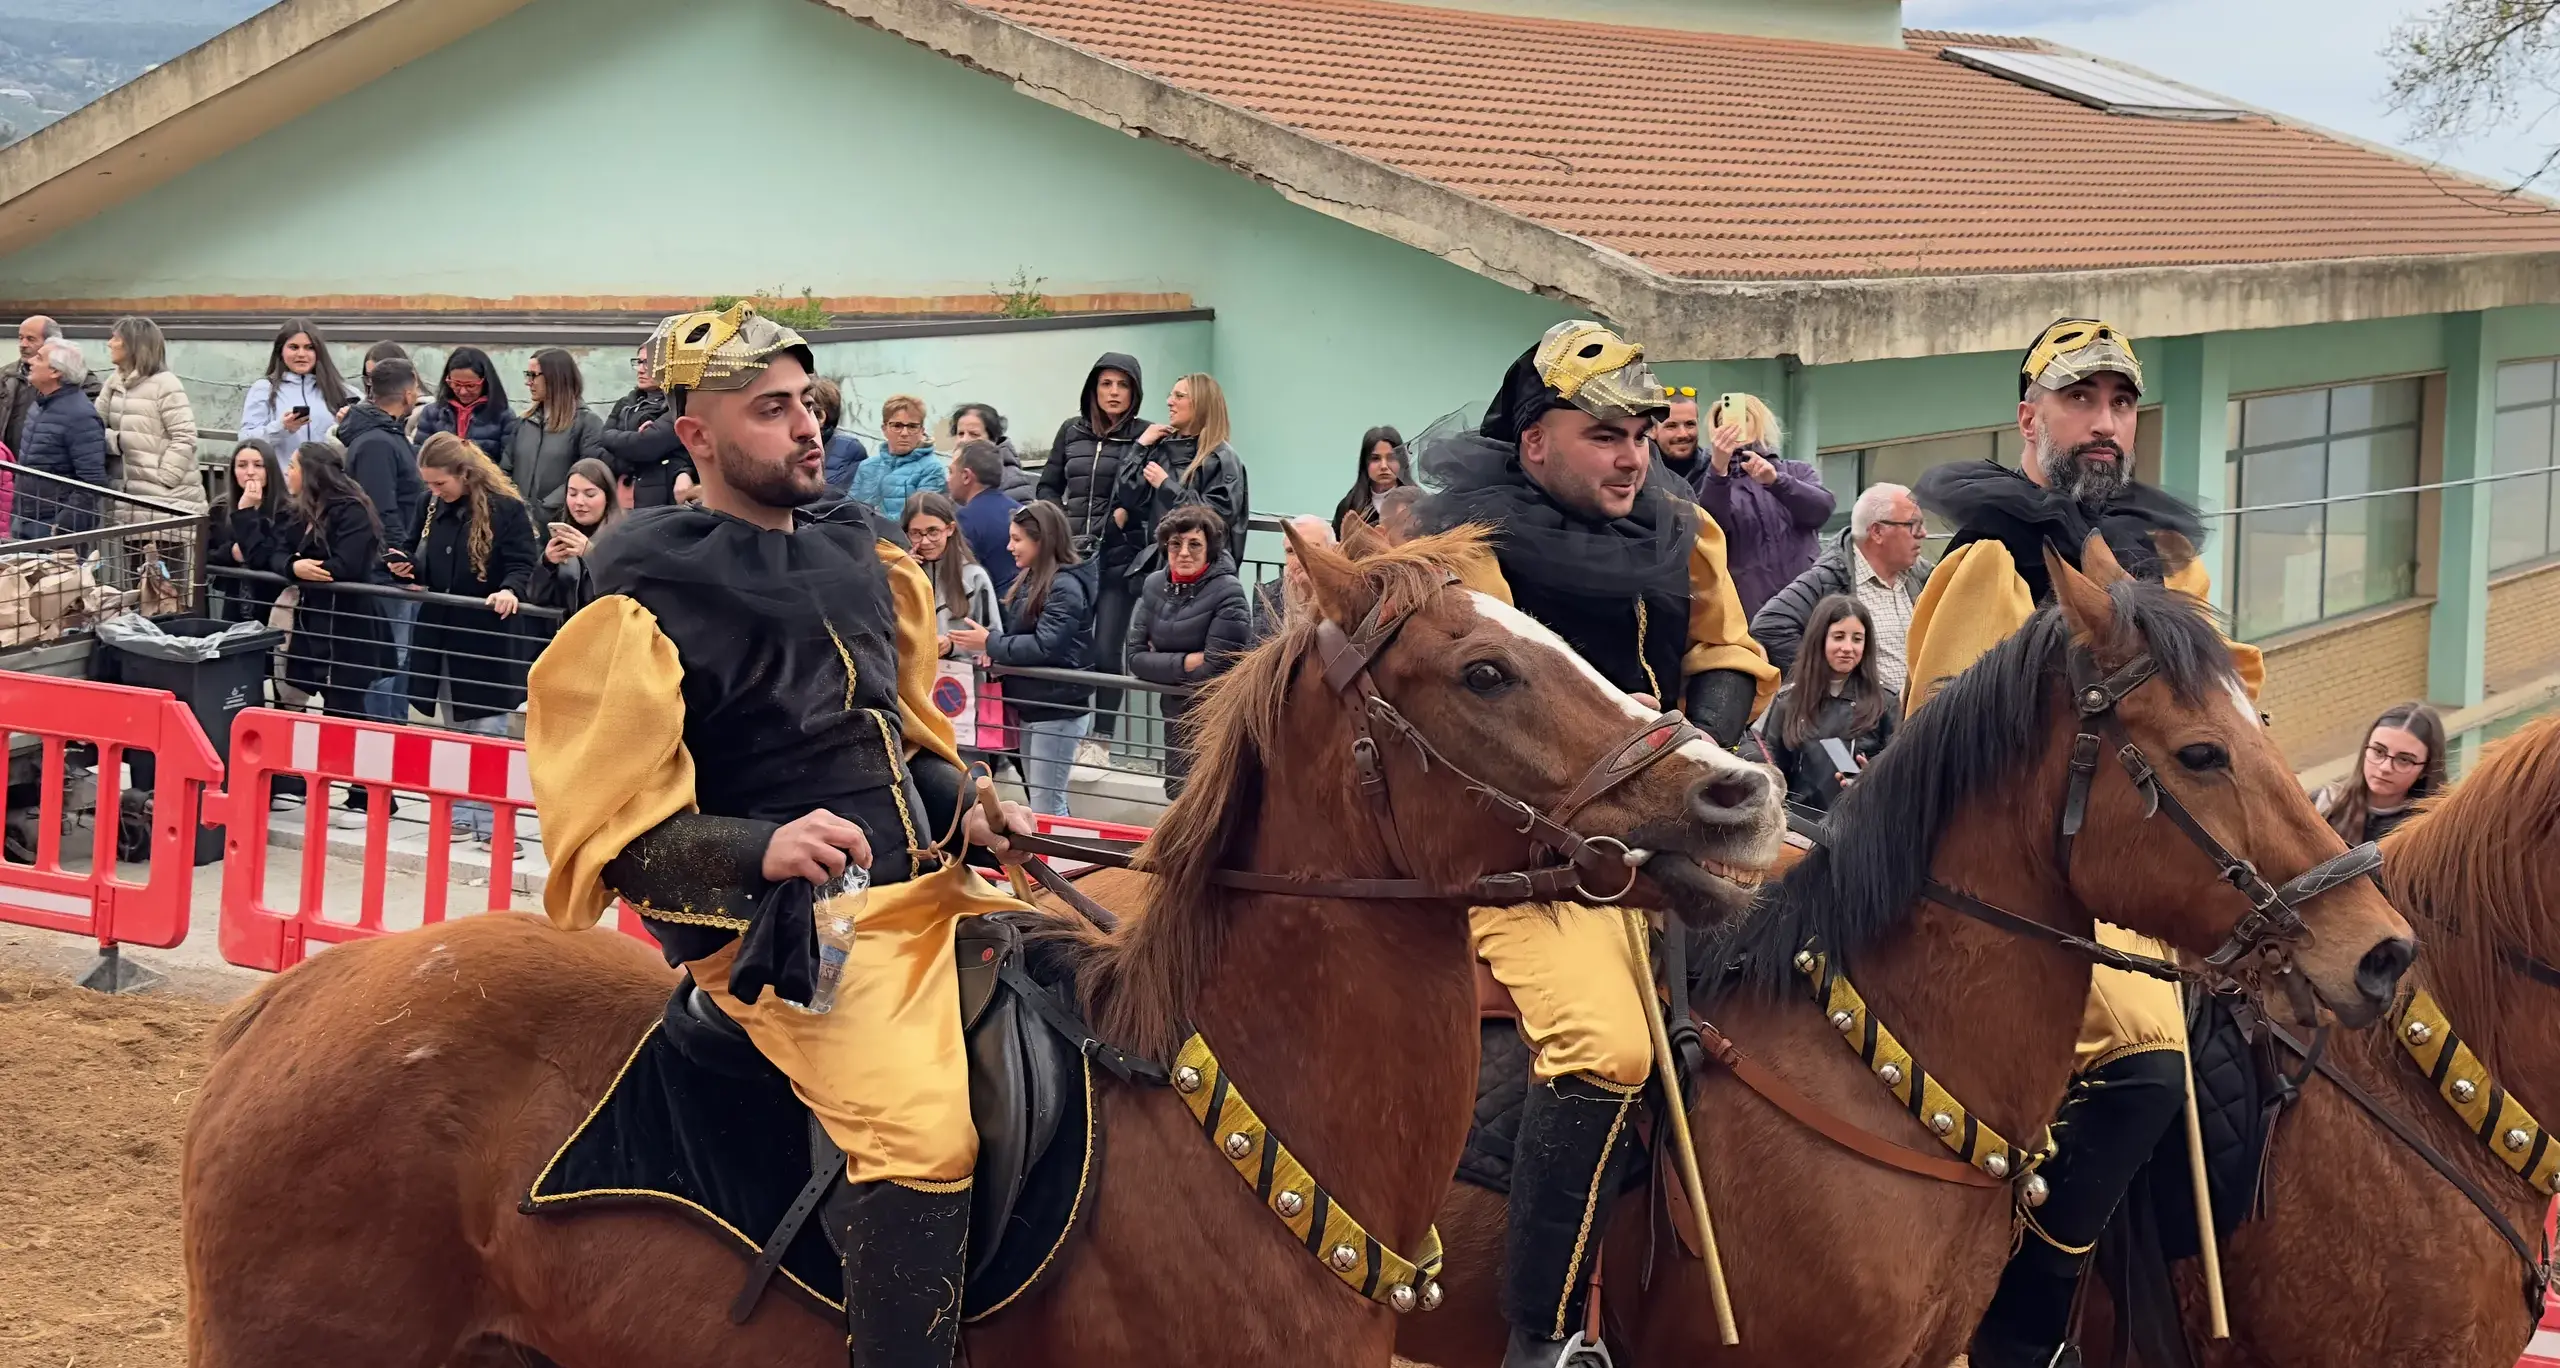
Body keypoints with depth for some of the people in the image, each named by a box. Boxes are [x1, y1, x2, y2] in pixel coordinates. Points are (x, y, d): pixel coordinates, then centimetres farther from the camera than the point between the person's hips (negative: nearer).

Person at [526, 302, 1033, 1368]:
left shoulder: (858, 551, 13)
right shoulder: (648, 609, -8)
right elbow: (623, 839, -11)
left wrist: (967, 809, 6)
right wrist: (763, 850, -26)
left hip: (923, 883, 8)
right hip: (780, 922, -8)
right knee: (919, 1136, -30)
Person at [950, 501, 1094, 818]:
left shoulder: (1065, 587, -17)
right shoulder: (1031, 580, 11)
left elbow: (1045, 646, -23)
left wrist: (990, 643, -16)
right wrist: (993, 642, -7)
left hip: (1057, 709, -10)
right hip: (1030, 705, 10)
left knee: (1045, 806, -7)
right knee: (1038, 798, 16)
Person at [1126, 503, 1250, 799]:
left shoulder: (1228, 593, -18)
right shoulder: (1154, 585, 0)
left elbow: (1214, 671, -22)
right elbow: (1136, 658, -3)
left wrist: (1164, 664, -10)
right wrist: (1185, 663, -16)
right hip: (1176, 719, 6)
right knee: (1179, 799, 18)